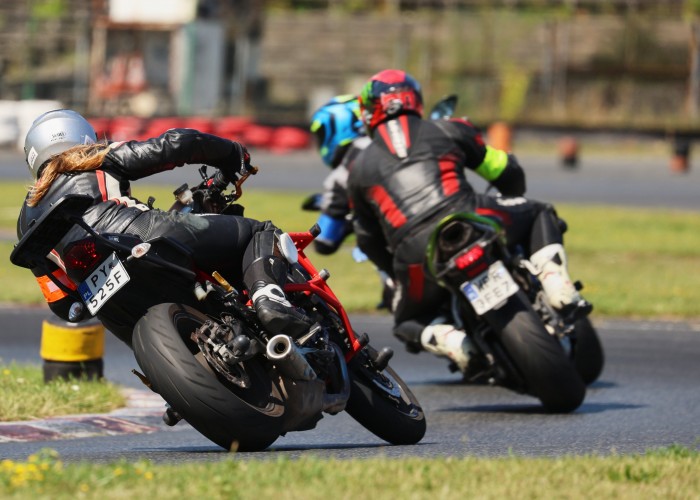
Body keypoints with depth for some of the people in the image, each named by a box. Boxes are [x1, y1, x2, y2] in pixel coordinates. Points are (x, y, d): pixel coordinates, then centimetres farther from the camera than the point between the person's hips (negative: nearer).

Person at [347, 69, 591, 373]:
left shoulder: (360, 169, 21)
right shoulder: (448, 131, 20)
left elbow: (368, 240, 28)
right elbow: (507, 172, 29)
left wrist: (394, 272, 47)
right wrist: (512, 202, 51)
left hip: (417, 261, 0)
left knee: (409, 324, 26)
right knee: (539, 213, 26)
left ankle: (455, 343, -7)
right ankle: (559, 291, 3)